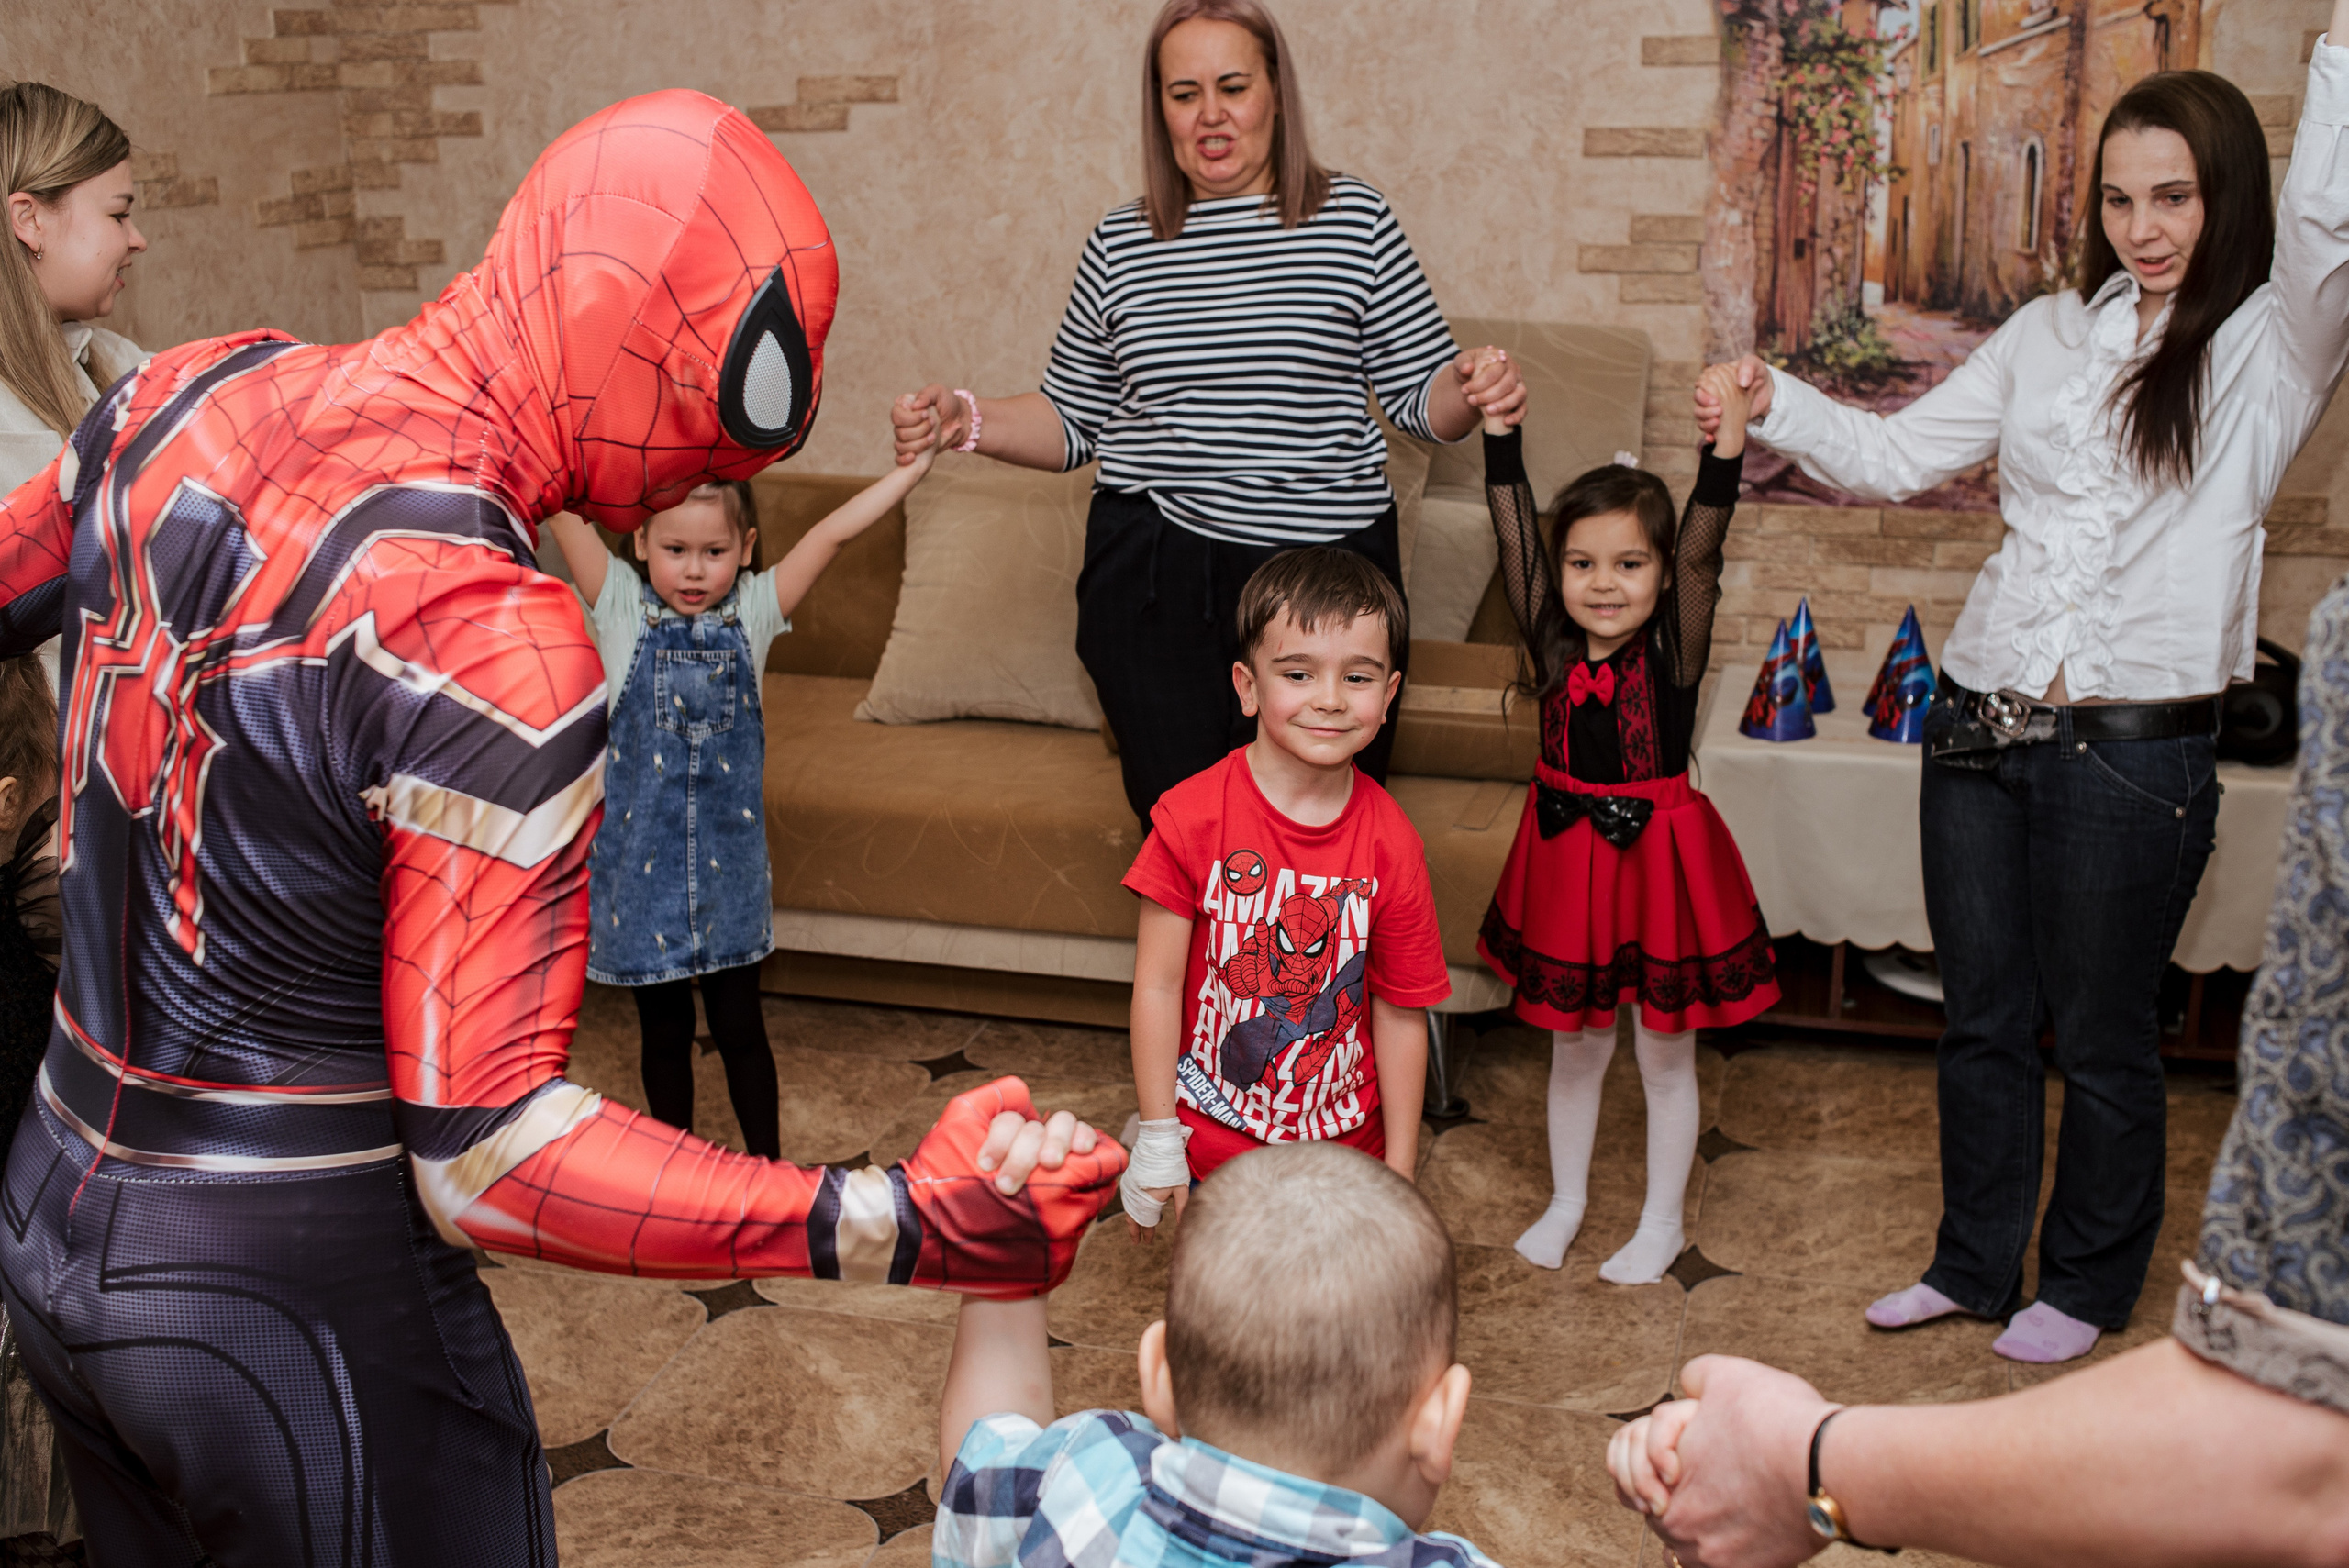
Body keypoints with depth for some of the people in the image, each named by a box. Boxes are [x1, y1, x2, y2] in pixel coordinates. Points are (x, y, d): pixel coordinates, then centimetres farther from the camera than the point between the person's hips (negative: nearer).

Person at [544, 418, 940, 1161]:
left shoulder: (753, 611, -2)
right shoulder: (621, 610, -6)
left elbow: (832, 531, -9)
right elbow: (563, 512, -16)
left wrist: (917, 462, -13)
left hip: (726, 858, 1)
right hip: (640, 860, -1)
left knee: (739, 1026, 12)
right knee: (664, 1032, 13)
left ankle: (767, 1167, 28)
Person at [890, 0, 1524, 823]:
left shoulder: (1356, 220, 3)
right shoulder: (1119, 244, 8)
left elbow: (1418, 397, 4)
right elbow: (1074, 420, 13)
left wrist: (1473, 390, -18)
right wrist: (965, 420, -3)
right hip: (1153, 578, 1)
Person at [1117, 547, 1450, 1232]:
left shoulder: (1391, 844, -11)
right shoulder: (1192, 817, -16)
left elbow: (1401, 1016, -4)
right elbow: (1157, 984, -11)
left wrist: (1399, 1174, 0)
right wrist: (1156, 1138, -8)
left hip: (1343, 1150, 1)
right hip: (1212, 1151, -1)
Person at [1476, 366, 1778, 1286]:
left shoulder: (1673, 653, -13)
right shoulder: (1552, 647, -7)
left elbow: (1701, 553, -26)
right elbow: (1514, 539, -14)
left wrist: (1728, 442, -39)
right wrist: (1499, 429, -23)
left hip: (1659, 857, -2)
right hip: (1565, 856, 3)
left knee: (1664, 1054, 12)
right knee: (1574, 1044, 18)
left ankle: (1662, 1223, 29)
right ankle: (1566, 1202, 37)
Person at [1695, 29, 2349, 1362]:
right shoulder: (2054, 331, 12)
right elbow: (1900, 454, 14)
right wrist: (1775, 403, 1)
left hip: (2136, 747, -4)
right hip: (1980, 725, 5)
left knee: (2102, 1036, 9)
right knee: (1983, 1019, 15)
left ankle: (2090, 1283, 30)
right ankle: (1974, 1263, 33)